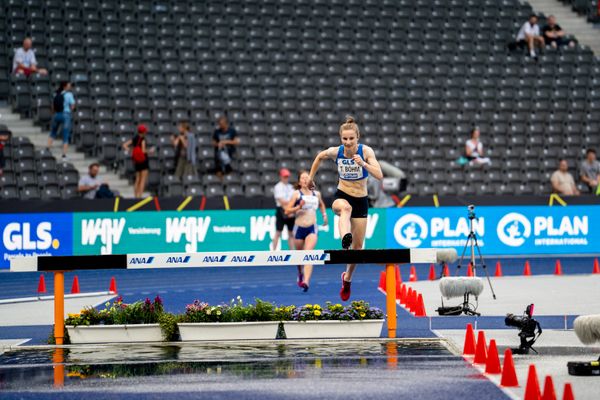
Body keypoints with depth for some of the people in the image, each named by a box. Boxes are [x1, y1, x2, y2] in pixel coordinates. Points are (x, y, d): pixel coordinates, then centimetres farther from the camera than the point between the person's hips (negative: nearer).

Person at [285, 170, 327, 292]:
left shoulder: (316, 194, 8)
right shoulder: (297, 194, -2)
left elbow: (321, 204, 31)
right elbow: (287, 211, -7)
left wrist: (324, 214, 18)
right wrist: (299, 207, -20)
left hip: (312, 228, 0)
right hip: (299, 227, 0)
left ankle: (306, 281, -29)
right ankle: (300, 275, 44)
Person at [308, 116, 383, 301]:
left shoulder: (366, 151, -15)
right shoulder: (335, 152, -10)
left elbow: (379, 175, -27)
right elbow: (319, 157, 13)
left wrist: (363, 164, -42)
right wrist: (311, 178, 16)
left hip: (361, 200, 1)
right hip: (341, 196, -1)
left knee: (358, 247, 5)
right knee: (345, 207, -42)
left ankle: (347, 278, 31)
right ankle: (345, 238, -70)